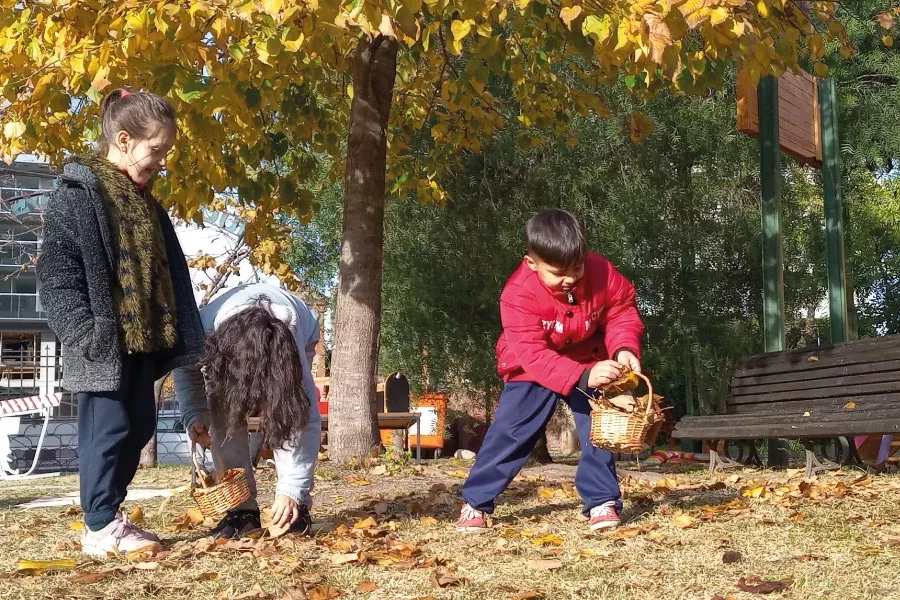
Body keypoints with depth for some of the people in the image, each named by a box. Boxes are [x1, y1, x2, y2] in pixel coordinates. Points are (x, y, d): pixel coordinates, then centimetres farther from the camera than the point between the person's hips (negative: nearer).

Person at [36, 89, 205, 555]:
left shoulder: (144, 202, 16)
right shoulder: (75, 195, -10)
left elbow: (167, 272, 19)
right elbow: (57, 274, -14)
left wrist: (175, 334, 15)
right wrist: (87, 333, -19)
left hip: (143, 339, 9)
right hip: (104, 341, -9)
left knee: (138, 426, 12)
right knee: (107, 428, -4)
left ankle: (109, 514, 24)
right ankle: (100, 527, 6)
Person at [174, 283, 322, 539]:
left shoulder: (291, 350, -44)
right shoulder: (202, 327, -41)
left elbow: (306, 421, -39)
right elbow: (186, 367, -17)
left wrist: (292, 490, -45)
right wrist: (194, 415, -32)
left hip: (296, 338, -2)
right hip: (229, 344, 2)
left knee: (290, 416, -24)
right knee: (223, 414, -19)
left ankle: (296, 507, -13)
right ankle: (242, 509, -12)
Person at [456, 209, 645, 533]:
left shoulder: (602, 272, -23)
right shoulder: (519, 294, -33)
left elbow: (622, 312, -8)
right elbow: (533, 354, -38)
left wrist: (624, 349, -30)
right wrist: (583, 377, -50)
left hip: (589, 360, 3)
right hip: (533, 367, -3)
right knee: (511, 429, -10)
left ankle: (602, 500, 5)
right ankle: (475, 502, -1)